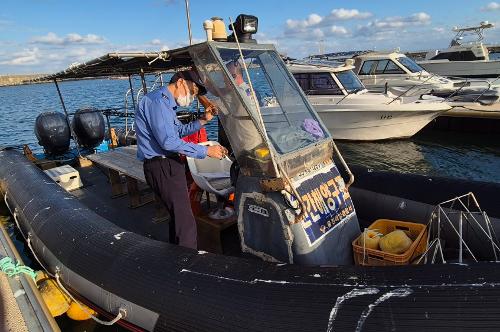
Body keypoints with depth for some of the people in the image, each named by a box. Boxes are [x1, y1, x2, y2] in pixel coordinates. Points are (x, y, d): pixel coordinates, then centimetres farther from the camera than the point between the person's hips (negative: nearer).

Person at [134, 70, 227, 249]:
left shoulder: (165, 103, 19)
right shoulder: (157, 101, -16)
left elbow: (180, 130, 27)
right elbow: (168, 142, -25)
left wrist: (203, 120, 12)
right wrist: (206, 151, -22)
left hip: (168, 164, 11)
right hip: (161, 166, -11)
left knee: (178, 216, 21)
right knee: (186, 223, -10)